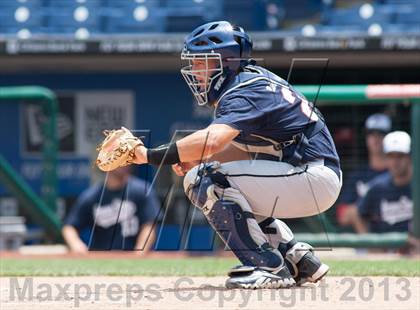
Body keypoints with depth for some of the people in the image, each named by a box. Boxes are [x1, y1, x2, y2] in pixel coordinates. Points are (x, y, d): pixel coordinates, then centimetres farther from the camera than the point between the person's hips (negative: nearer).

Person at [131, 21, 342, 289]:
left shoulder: (246, 92, -15)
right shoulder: (254, 81, 15)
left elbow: (212, 140, -32)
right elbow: (245, 149, 16)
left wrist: (151, 156, -28)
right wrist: (195, 159, 1)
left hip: (317, 179, -10)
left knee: (206, 180, -15)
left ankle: (268, 266, -16)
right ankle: (298, 258, 18)